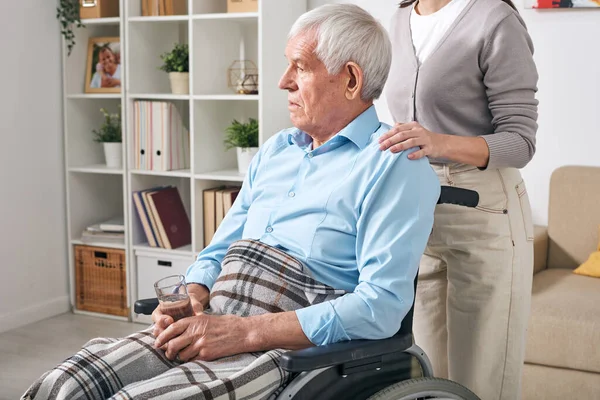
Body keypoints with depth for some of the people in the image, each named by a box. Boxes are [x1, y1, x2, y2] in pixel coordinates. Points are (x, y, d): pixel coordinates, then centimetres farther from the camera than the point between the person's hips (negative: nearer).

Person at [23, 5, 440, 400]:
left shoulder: (396, 164, -5)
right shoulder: (275, 150, 20)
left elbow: (382, 306, -16)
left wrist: (245, 332, -20)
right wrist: (192, 297, -1)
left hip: (292, 347, -7)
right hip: (210, 324, 7)